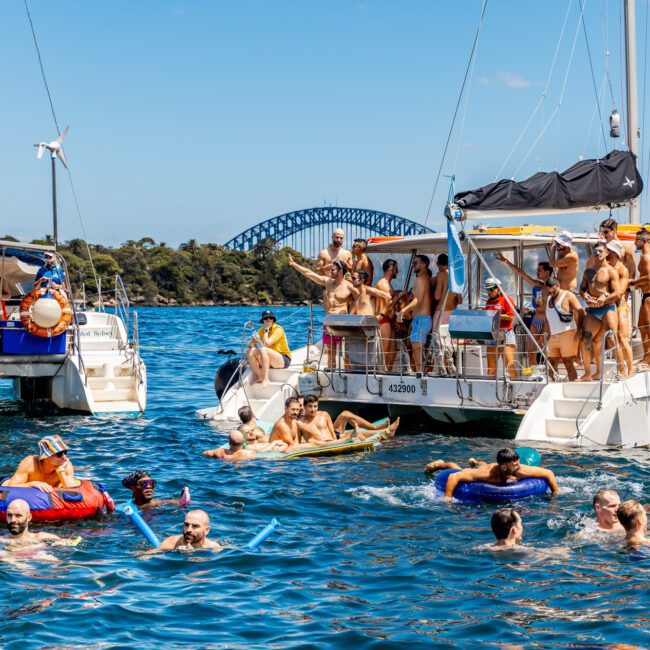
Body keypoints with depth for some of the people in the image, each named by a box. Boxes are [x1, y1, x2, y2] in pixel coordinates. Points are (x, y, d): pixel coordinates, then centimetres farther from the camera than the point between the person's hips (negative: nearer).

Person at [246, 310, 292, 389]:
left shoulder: (278, 329, -11)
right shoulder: (261, 330, 6)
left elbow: (267, 343, -25)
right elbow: (250, 346, -1)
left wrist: (266, 330, -14)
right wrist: (252, 342, -24)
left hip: (284, 359, -6)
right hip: (269, 361, 6)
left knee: (263, 349, -33)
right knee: (249, 351, -14)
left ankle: (266, 379, -33)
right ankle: (259, 377, -15)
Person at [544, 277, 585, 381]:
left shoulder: (568, 295, -2)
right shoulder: (549, 299, 20)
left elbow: (580, 311, -10)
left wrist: (579, 330, -19)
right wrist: (548, 334, 18)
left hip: (567, 334, -7)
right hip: (553, 336, 7)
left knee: (568, 363, -9)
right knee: (552, 364, 6)